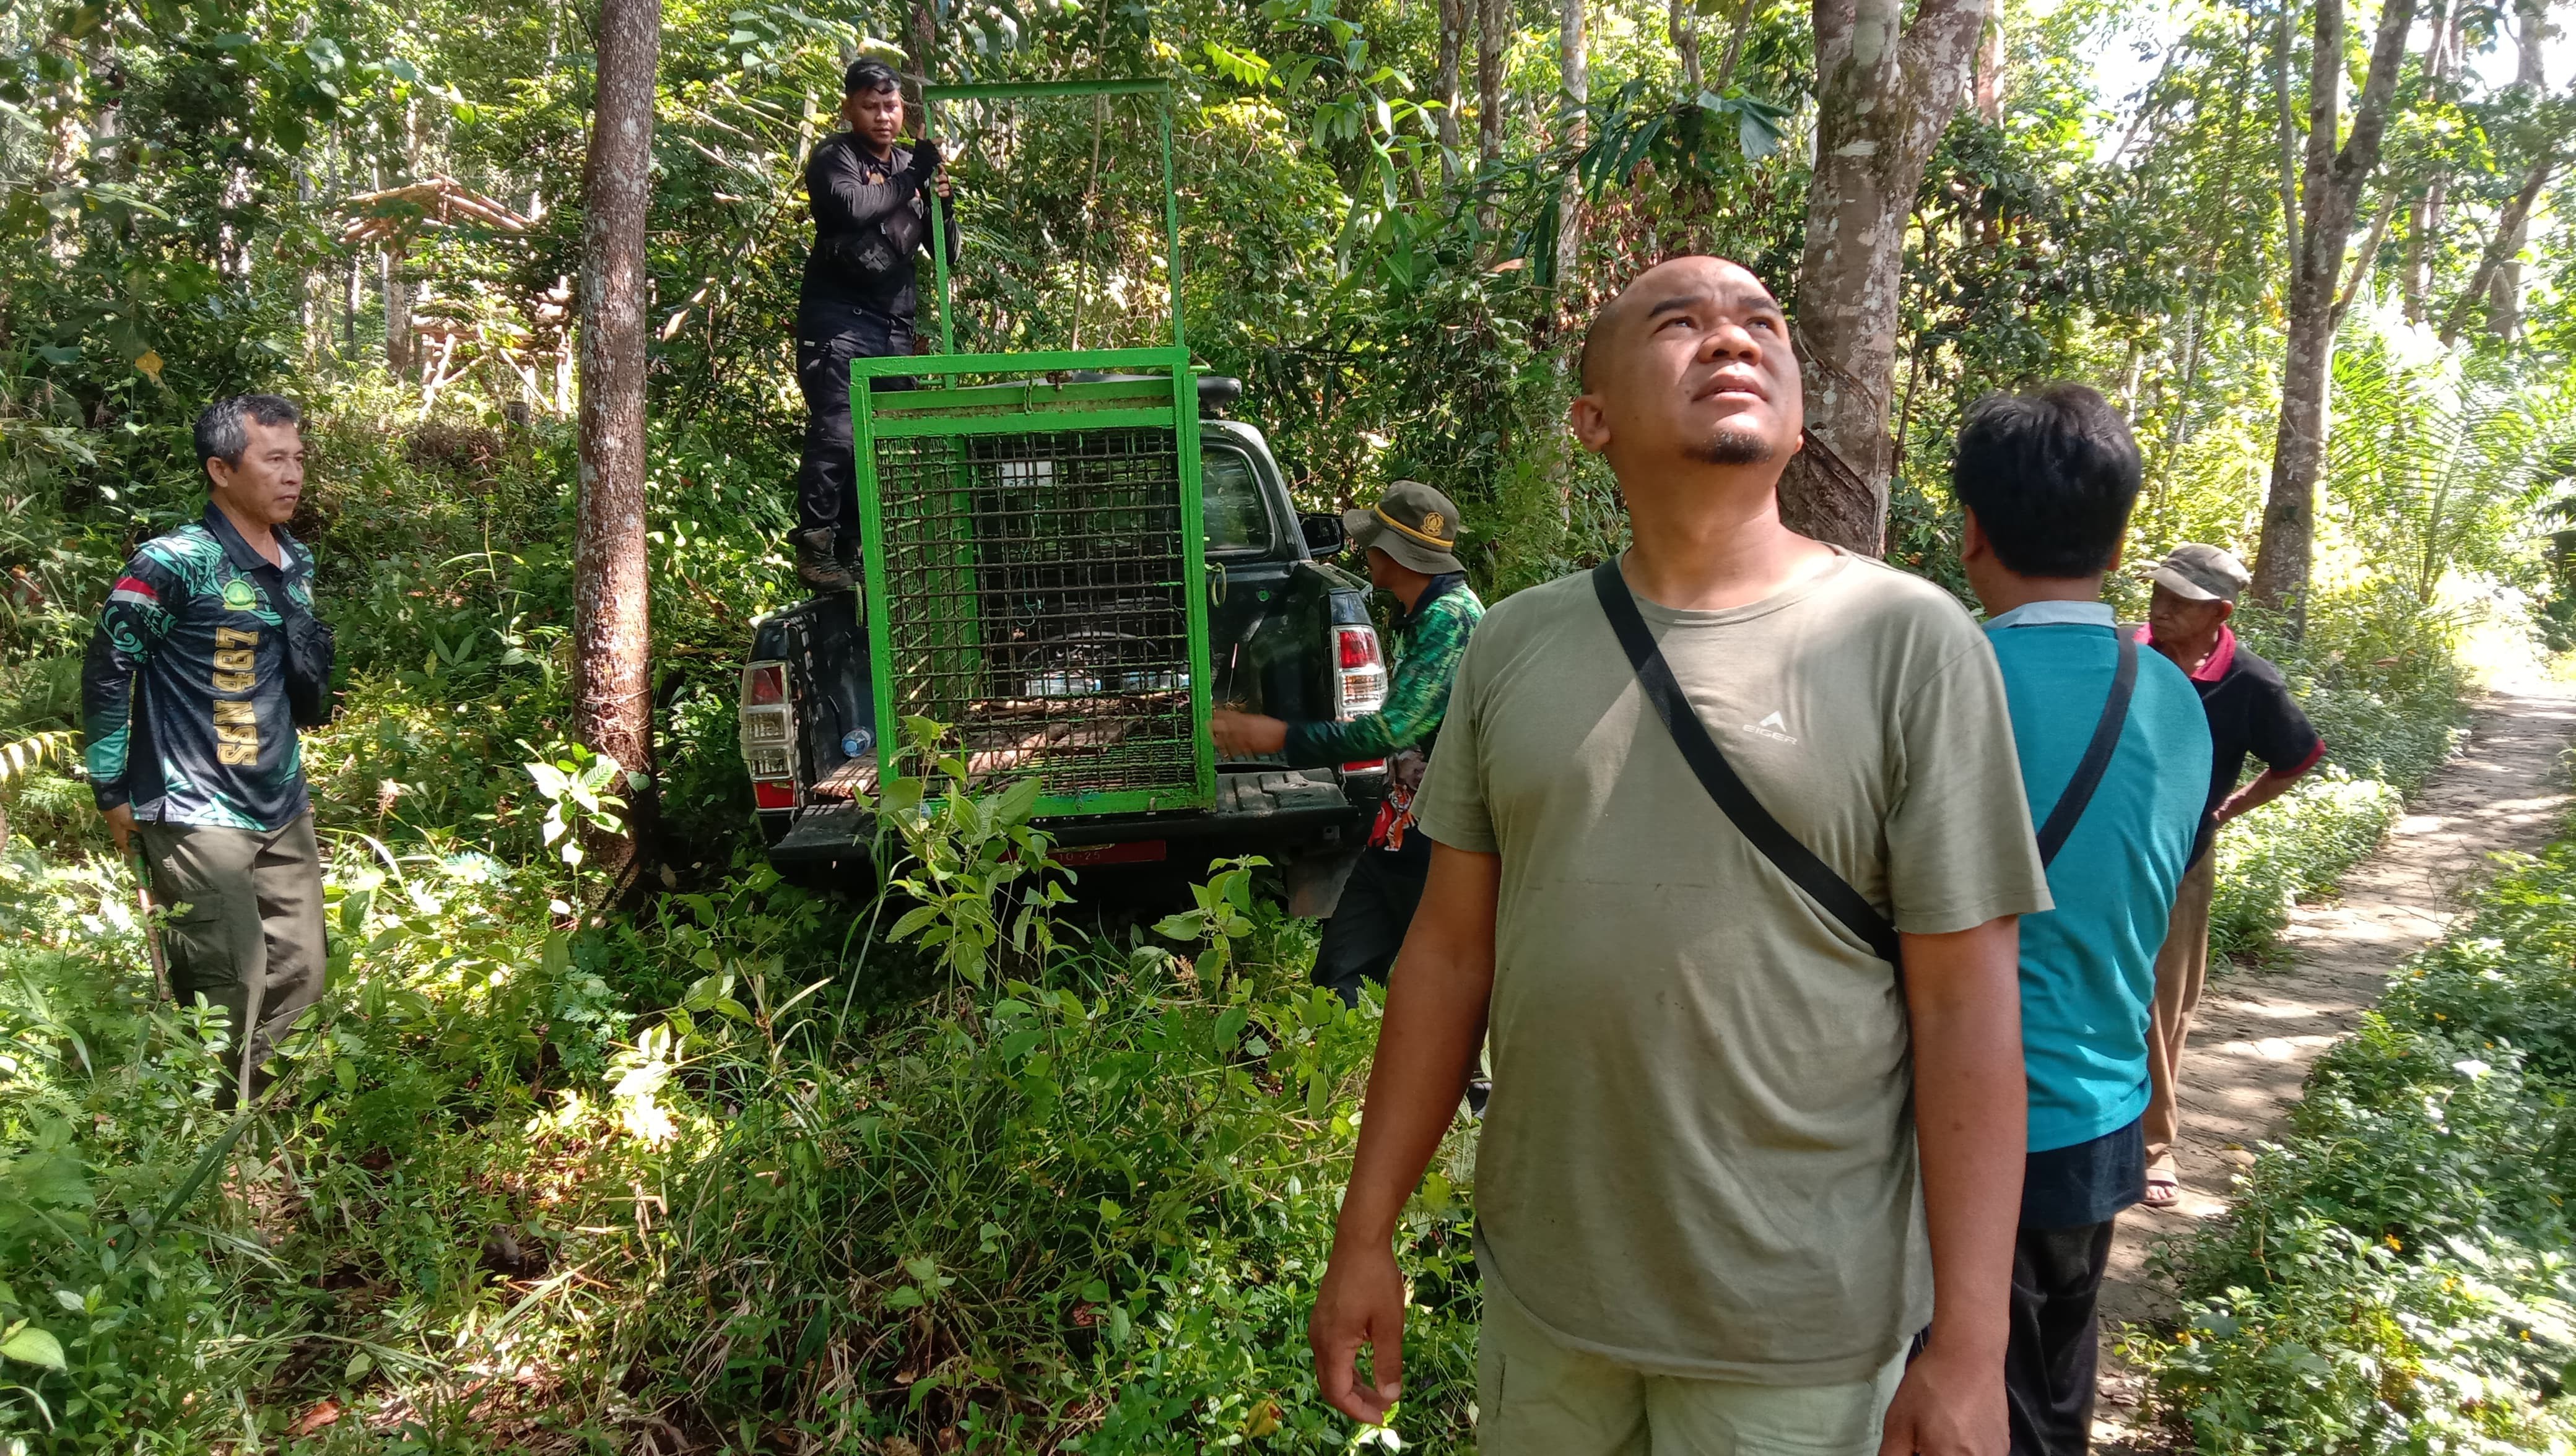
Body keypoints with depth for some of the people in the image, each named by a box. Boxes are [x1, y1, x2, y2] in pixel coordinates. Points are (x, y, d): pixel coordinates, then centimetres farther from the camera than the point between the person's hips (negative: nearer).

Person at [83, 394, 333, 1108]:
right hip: (198, 815, -7)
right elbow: (106, 673, -10)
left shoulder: (296, 563, 9)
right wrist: (113, 792, -6)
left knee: (299, 977, 11)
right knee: (230, 992, -4)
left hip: (283, 808, 7)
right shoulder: (176, 564, -14)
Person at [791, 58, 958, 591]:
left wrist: (942, 204, 0)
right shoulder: (835, 157, 2)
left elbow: (946, 253, 19)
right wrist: (915, 177, -12)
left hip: (895, 326, 5)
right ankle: (814, 552, -8)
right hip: (840, 320, -5)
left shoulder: (912, 165, 18)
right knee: (836, 436, -15)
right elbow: (852, 206, -21)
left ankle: (853, 552, 8)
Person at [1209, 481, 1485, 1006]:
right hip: (1398, 832, 10)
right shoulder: (1420, 619, 15)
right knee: (1339, 979, 7)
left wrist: (1283, 738, -16)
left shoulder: (1451, 616, -17)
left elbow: (1394, 729, -22)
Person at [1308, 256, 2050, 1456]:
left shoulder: (1912, 643, -10)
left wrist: (1970, 1350, -11)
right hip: (1538, 1287, 3)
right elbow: (1449, 951, 4)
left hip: (1796, 1329, -3)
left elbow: (1965, 1006, -10)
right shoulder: (1513, 645, 0)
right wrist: (1366, 1234, 5)